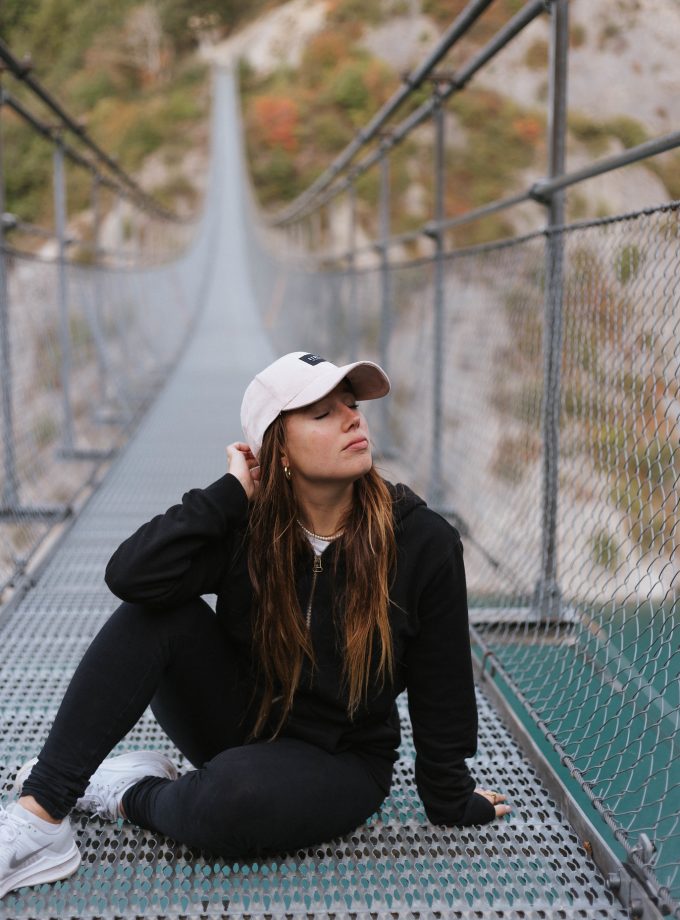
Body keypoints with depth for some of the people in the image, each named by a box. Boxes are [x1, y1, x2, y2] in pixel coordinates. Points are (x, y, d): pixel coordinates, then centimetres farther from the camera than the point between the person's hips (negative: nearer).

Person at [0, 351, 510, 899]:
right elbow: (131, 575, -30)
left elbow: (440, 689, -8)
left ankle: (130, 794, -3)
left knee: (235, 792, -37)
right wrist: (231, 490, -26)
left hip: (340, 763, -2)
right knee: (159, 613, -24)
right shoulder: (247, 523, -13)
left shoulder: (425, 544, -18)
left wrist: (451, 800, 1)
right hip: (238, 721, 3)